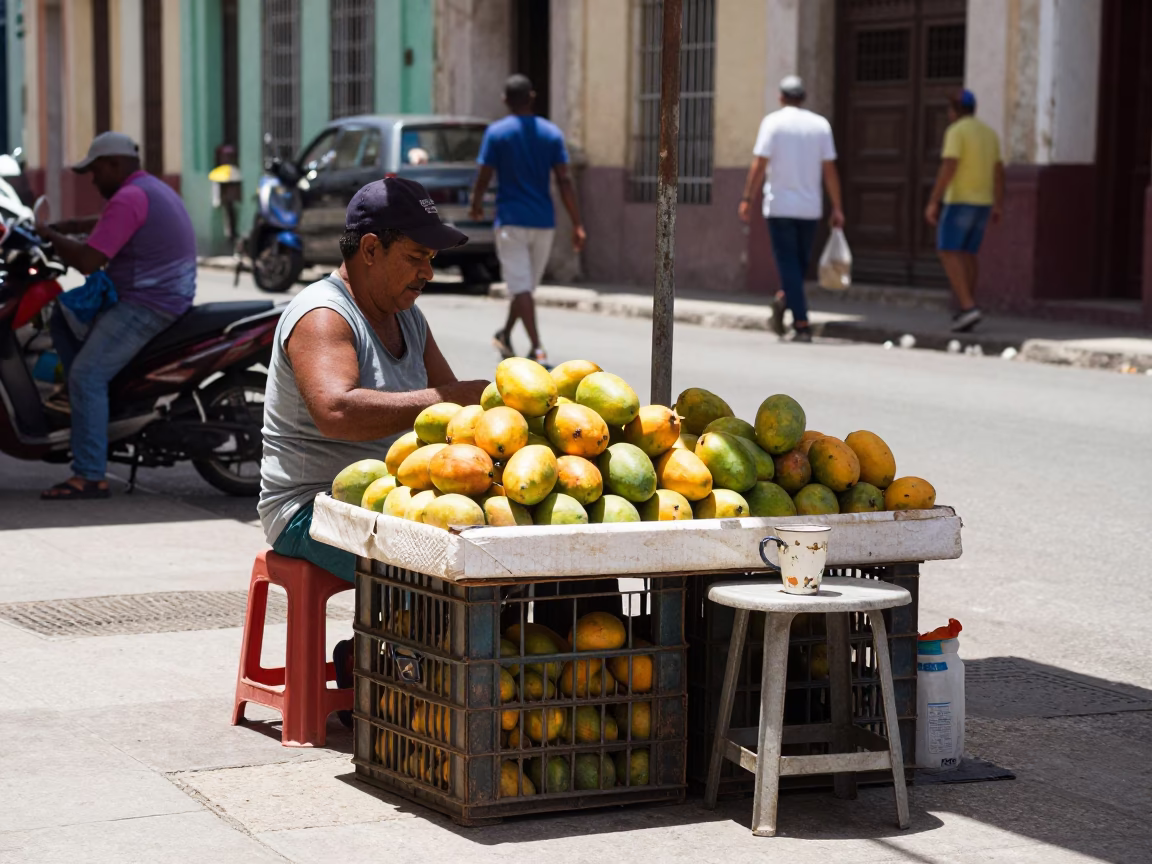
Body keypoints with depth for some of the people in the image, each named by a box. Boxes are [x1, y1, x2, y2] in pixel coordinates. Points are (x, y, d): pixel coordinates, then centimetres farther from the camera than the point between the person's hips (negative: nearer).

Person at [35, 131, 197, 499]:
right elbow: (104, 224, 36)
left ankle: (90, 476, -21)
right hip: (166, 295, 11)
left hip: (145, 306, -11)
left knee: (88, 376, -17)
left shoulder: (128, 198, -16)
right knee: (62, 316, 19)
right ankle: (83, 404, 16)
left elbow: (87, 261, -22)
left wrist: (50, 235, -5)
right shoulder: (153, 189, 18)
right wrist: (66, 227, 21)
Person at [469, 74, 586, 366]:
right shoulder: (551, 133, 2)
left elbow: (484, 178, -4)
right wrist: (577, 225, -3)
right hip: (544, 221, 4)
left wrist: (476, 205, 16)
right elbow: (564, 181, -4)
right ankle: (505, 336, 35)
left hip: (511, 221, -4)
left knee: (521, 286, -7)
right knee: (526, 284, 19)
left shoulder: (496, 133, -4)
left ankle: (537, 348, -21)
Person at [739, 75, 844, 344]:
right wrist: (837, 208, 6)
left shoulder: (773, 122, -4)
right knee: (801, 260, 19)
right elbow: (829, 170, 2)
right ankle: (785, 297, -2)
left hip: (779, 205, -2)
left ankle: (802, 325, -8)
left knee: (789, 263, -1)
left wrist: (747, 198, -5)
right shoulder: (820, 124, 4)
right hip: (810, 207, 2)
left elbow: (759, 164, -9)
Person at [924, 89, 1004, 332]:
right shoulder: (989, 133, 13)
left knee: (948, 253, -6)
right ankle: (967, 312, 15)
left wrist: (932, 203, -22)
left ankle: (968, 307, -20)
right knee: (966, 254, 15)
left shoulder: (956, 131, -13)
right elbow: (998, 171, 15)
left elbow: (947, 168, -22)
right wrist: (998, 206, 21)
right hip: (982, 202, 8)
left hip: (960, 201, -8)